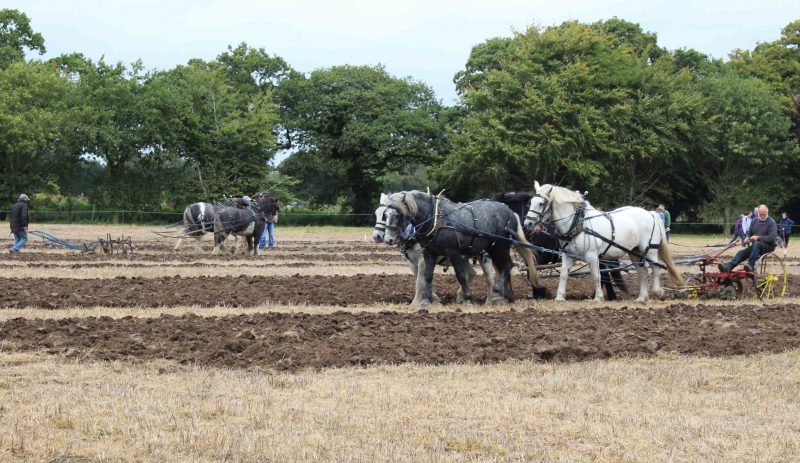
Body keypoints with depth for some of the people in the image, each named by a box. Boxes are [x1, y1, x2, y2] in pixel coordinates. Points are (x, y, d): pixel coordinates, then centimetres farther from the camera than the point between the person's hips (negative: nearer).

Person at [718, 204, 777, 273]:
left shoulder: (771, 222, -6)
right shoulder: (754, 221, 13)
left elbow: (772, 237, -17)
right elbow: (749, 233, 22)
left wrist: (758, 238, -26)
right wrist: (748, 238, -3)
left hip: (768, 246, -6)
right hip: (755, 246, 6)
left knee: (757, 244, -38)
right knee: (741, 253, -18)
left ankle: (750, 265, -50)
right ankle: (728, 267, -39)